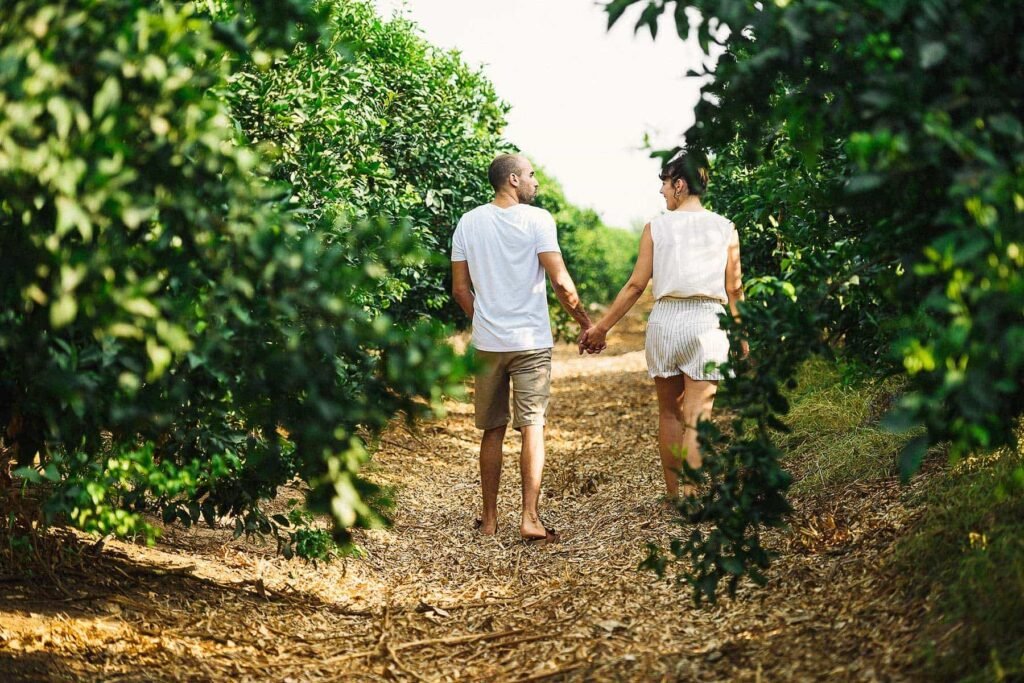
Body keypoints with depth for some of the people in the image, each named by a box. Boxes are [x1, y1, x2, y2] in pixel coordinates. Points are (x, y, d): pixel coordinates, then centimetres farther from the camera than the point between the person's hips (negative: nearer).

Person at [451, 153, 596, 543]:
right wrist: (585, 323, -2)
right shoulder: (537, 220, -8)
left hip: (487, 343, 4)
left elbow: (460, 289, 7)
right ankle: (530, 518, -7)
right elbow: (560, 281, -14)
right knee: (532, 427, -1)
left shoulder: (468, 222, 5)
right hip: (531, 341, -4)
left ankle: (490, 518, 19)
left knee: (492, 431, 12)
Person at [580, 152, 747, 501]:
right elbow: (734, 289, 5)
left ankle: (673, 493, 19)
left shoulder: (656, 227, 0)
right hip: (707, 324, 0)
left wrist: (602, 327, 7)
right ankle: (691, 497, -8)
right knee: (696, 417, -1)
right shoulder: (725, 229, 3)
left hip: (665, 319, 0)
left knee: (669, 412, 14)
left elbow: (636, 285, -1)